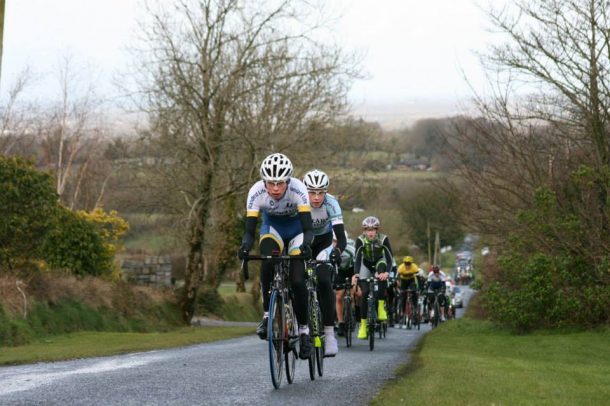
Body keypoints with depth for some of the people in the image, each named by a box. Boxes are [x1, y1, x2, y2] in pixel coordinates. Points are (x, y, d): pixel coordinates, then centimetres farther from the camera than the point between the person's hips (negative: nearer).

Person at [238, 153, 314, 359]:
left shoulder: (297, 189, -34)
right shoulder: (256, 192, -29)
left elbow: (308, 228, -37)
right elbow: (249, 230, -30)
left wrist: (306, 244, -58)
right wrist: (245, 246, -51)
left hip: (296, 229, -1)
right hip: (272, 227, 1)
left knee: (297, 280, -17)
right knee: (267, 263, -32)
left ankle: (304, 330, 1)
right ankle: (267, 315, -17)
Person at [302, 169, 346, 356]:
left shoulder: (331, 204, -28)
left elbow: (341, 236, -34)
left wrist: (337, 251, -55)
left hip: (323, 243, -1)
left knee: (324, 283, -20)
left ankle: (329, 333, -18)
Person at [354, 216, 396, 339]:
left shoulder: (383, 239, -26)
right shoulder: (360, 240, -26)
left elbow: (389, 257, -31)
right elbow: (357, 258, -31)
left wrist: (386, 272, -49)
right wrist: (356, 274, -46)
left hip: (379, 262, 0)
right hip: (366, 264, 0)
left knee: (382, 267, -36)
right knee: (364, 292, -15)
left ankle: (381, 306, -28)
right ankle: (363, 325, -6)